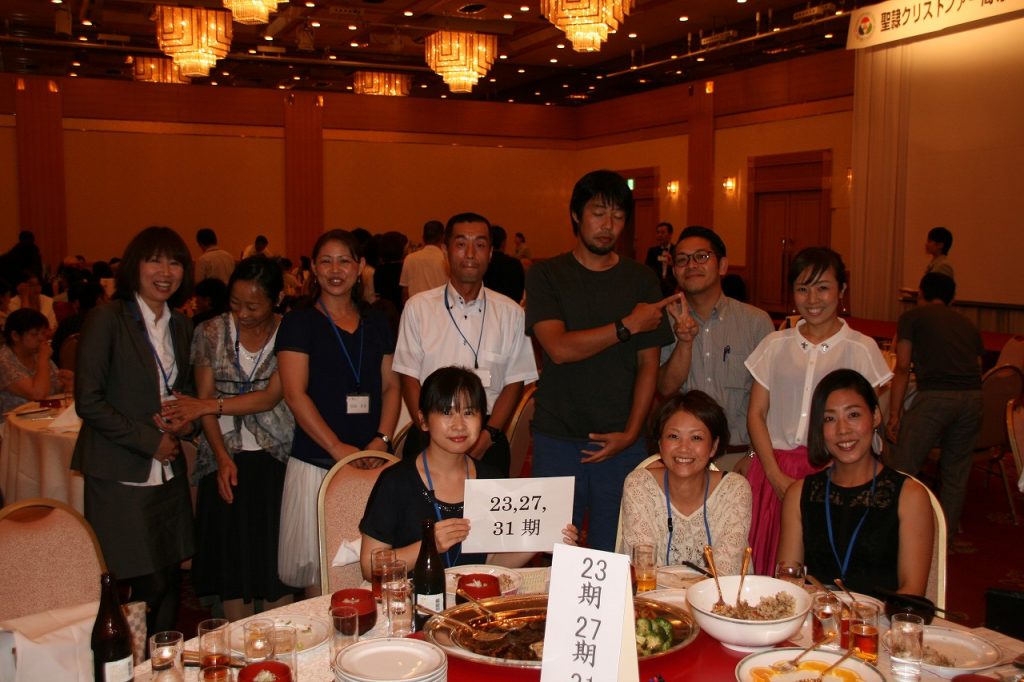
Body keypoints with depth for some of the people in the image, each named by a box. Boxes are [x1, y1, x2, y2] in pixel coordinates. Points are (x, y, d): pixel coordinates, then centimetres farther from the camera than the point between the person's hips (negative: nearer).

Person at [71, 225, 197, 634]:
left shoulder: (181, 326, 12)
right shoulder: (107, 319, -8)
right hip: (121, 478, -6)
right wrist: (150, 441, -11)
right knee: (143, 588, -4)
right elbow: (88, 401, -11)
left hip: (169, 474, 6)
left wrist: (187, 421, 0)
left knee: (169, 583, 8)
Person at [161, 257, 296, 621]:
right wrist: (222, 458, -7)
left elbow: (270, 397, -10)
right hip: (225, 458, 2)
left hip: (275, 458, -1)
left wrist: (212, 405, -15)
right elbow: (203, 398, 2)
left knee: (276, 562, 0)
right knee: (231, 561, 5)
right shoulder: (211, 332, 3)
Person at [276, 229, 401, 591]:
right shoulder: (299, 322, 1)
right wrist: (338, 448, -14)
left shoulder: (377, 324, 13)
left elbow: (391, 386, 12)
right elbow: (295, 394, -7)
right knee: (317, 567, 0)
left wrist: (382, 439, -5)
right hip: (316, 462, -3)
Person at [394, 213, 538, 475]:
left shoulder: (511, 313, 4)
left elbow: (515, 382, 3)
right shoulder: (418, 307, 1)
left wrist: (488, 434, -8)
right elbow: (409, 378, 1)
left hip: (487, 441, 1)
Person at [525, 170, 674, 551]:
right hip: (557, 439, -1)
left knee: (614, 555, 7)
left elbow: (648, 366, 5)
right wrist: (628, 325, -13)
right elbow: (559, 348, -14)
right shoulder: (546, 276, 1)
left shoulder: (641, 281, 7)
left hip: (622, 442, 2)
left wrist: (631, 433, -5)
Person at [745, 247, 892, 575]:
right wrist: (776, 476, -5)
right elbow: (756, 414, 7)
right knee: (769, 565, 0)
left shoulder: (860, 348, 4)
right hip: (775, 470, 2)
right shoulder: (776, 345, 10)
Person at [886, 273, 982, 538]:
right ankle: (945, 537, 21)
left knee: (902, 470, 2)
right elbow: (977, 366, 20)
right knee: (956, 472, 15)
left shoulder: (912, 317, 12)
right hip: (973, 397, 5)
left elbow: (902, 368, 5)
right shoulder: (968, 324, 25)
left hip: (934, 395, -5)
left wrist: (894, 414, 6)